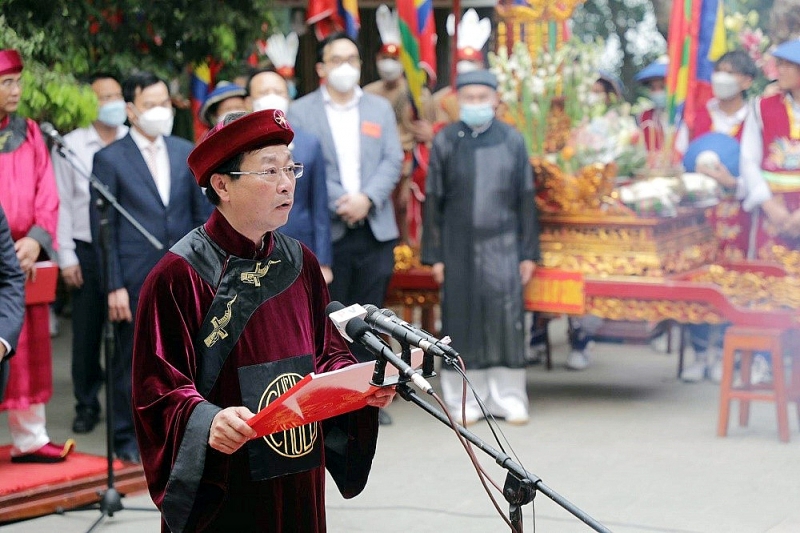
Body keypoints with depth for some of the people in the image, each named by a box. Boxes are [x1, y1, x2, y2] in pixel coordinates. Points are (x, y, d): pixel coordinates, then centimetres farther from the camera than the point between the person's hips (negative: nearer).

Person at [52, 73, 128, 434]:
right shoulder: (70, 146, 1)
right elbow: (62, 204, 2)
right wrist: (66, 257, -1)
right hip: (87, 251, 0)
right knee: (86, 333, 6)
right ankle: (86, 405, 17)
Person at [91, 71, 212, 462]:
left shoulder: (186, 152, 9)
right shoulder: (110, 159, -2)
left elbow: (202, 213, 12)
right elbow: (103, 227, -4)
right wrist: (113, 286, -10)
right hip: (135, 280, -3)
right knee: (131, 361, 5)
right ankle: (127, 437, 16)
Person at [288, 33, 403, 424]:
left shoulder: (380, 109, 15)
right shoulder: (300, 112, 3)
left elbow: (393, 162, 5)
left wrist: (367, 198, -11)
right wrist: (340, 201, -16)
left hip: (374, 227, 3)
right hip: (325, 228, -3)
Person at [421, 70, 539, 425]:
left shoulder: (512, 141, 3)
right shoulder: (445, 142, 1)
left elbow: (525, 199, 5)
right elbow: (433, 202, 2)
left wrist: (529, 252, 3)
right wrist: (434, 255, -1)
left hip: (502, 246, 0)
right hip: (458, 247, 0)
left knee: (505, 318, -1)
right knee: (462, 320, 3)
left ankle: (508, 398, 9)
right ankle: (465, 399, 12)